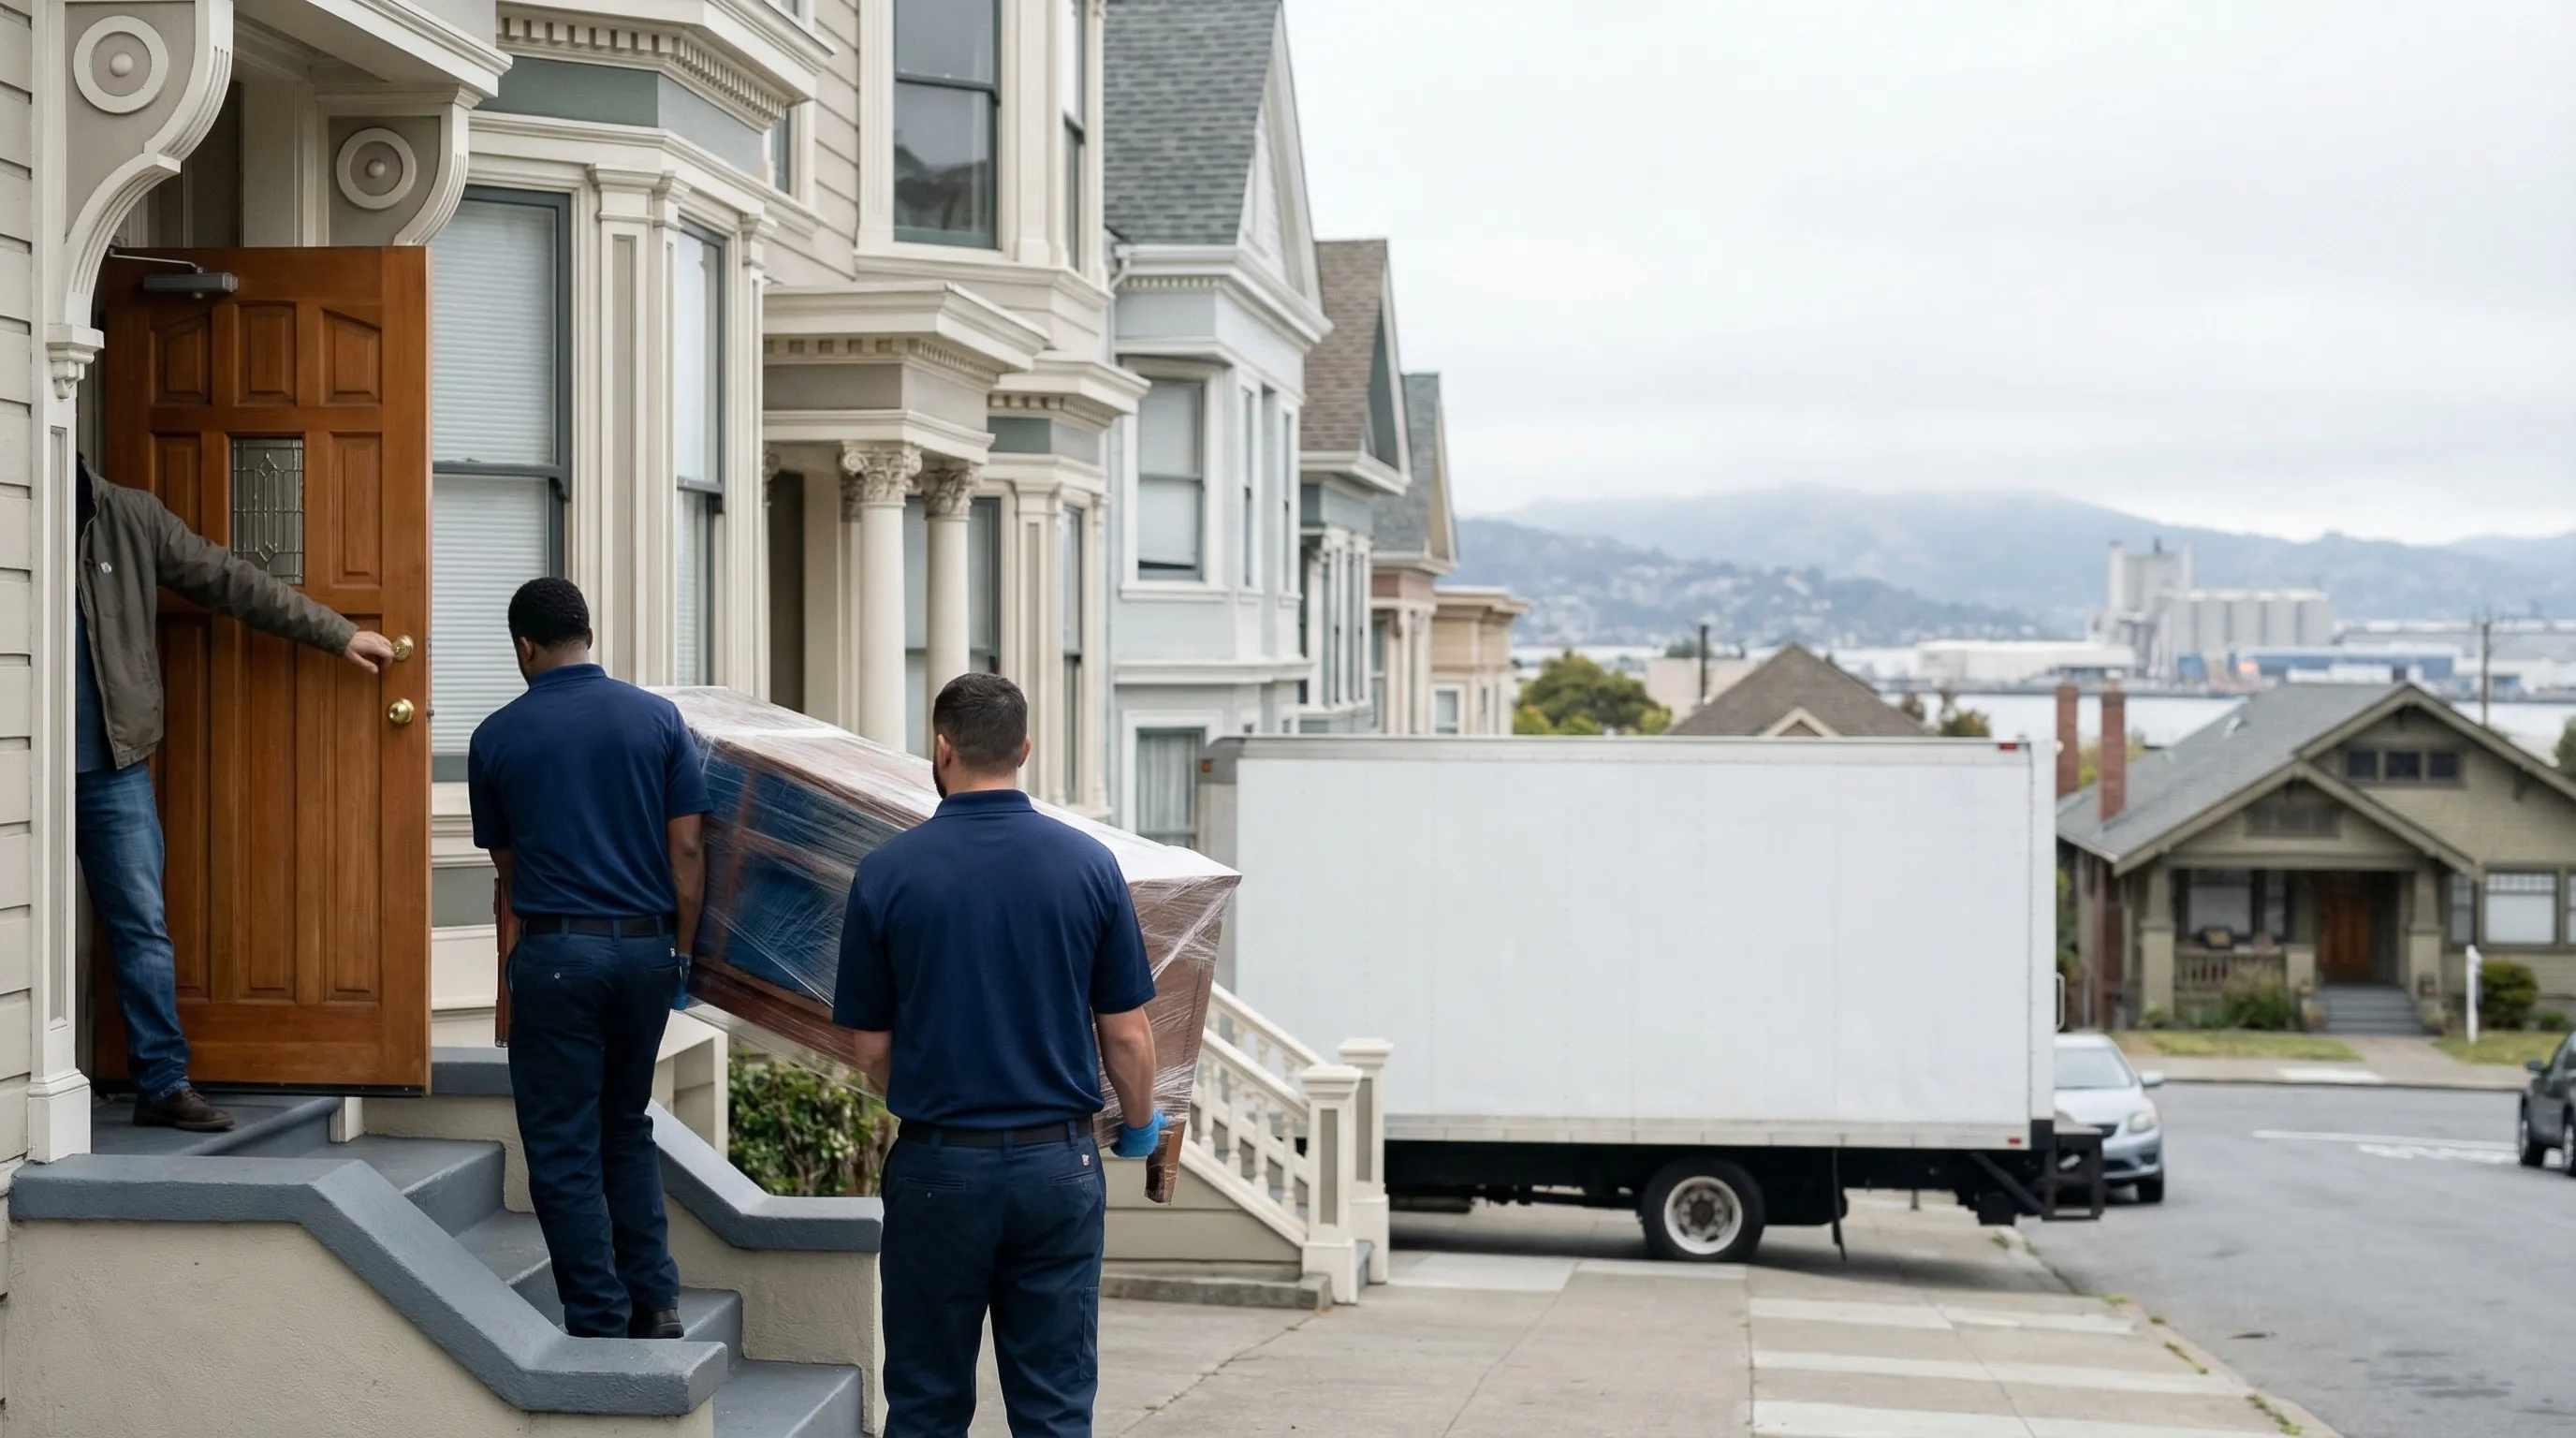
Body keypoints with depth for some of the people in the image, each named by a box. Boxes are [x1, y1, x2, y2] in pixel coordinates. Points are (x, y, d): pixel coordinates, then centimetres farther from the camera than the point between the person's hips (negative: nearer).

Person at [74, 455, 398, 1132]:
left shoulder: (129, 517, 2)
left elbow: (230, 581, 6)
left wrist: (335, 632, 7)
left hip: (111, 770, 2)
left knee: (143, 927, 2)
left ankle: (162, 1082, 7)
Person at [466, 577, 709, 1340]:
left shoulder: (497, 736, 1)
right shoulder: (657, 718, 2)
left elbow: (507, 865, 13)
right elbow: (686, 851, 0)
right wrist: (681, 952, 8)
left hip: (556, 953, -3)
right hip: (646, 947, 3)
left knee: (563, 1147, 4)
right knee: (627, 1127, 20)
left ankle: (600, 1326, 4)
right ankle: (654, 1303, 16)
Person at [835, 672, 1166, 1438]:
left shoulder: (887, 871, -6)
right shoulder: (1088, 864, -3)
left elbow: (871, 1048, 0)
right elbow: (1126, 1035, 0)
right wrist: (1140, 1124, 20)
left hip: (938, 1166, -1)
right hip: (1058, 1165, 1)